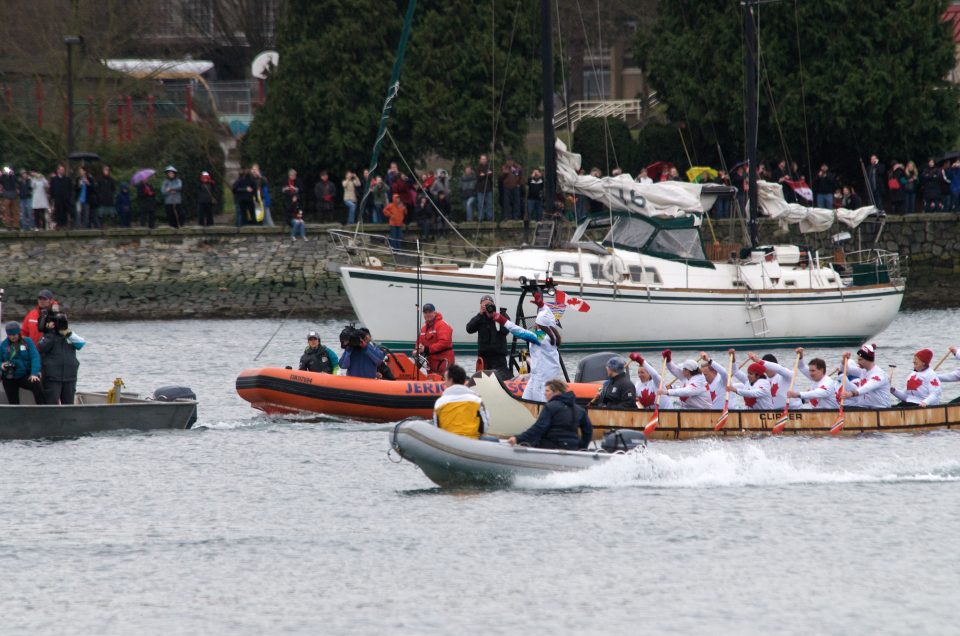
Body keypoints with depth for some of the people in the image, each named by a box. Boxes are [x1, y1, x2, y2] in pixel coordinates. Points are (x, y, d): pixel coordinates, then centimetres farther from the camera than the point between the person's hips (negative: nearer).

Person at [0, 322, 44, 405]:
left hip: (25, 376, -3)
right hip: (9, 379, 3)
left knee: (37, 385, -31)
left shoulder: (27, 342, -4)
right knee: (13, 403, 2)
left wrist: (34, 373, -25)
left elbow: (35, 358, -12)